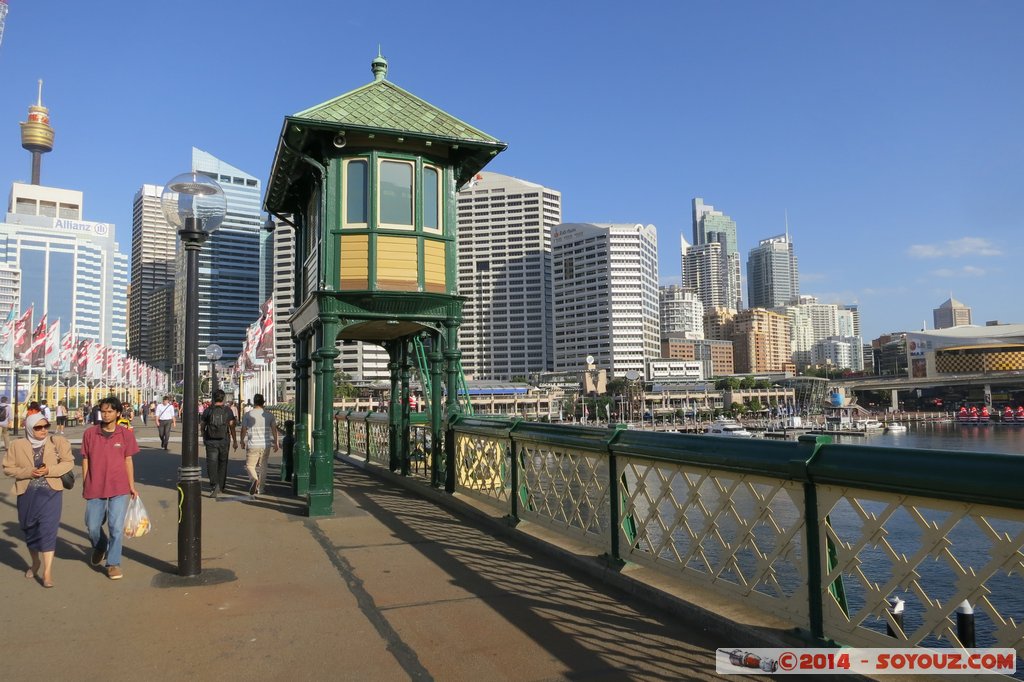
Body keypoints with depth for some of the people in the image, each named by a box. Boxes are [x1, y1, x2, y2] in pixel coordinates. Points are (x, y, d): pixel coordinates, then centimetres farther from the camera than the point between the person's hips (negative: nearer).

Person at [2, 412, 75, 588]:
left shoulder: (58, 442, 0)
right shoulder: (17, 445, 2)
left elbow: (69, 463, -1)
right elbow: (8, 468, 2)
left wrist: (49, 470, -16)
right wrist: (29, 472, -14)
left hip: (50, 493, -2)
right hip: (27, 494, 2)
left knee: (48, 529, -10)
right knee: (30, 530, 15)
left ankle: (47, 572, -7)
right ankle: (35, 563, 39)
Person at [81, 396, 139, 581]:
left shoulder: (126, 434, 0)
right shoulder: (90, 433, 0)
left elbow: (128, 461, 5)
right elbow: (86, 460, 6)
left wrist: (132, 486, 5)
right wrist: (84, 485, 6)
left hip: (119, 489, -1)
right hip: (94, 488, 1)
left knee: (116, 527, -2)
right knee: (92, 526, 12)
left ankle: (113, 563, 12)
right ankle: (99, 547, 44)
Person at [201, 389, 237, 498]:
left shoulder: (207, 410, 0)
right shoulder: (227, 410, -2)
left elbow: (202, 426, 7)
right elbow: (232, 426, -5)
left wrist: (204, 439, 23)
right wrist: (235, 441, 0)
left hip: (211, 441, -1)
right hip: (224, 441, 1)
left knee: (211, 464, -3)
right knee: (222, 464, 15)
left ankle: (214, 485, -22)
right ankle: (221, 487, 24)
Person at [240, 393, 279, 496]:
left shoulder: (247, 414, -3)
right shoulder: (269, 415, 2)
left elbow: (244, 430, -1)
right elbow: (274, 429, 1)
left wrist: (242, 442, 14)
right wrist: (275, 443, 8)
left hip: (253, 445, -2)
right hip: (266, 445, 2)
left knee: (250, 465, 8)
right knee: (263, 466, 13)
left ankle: (254, 479, -21)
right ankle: (261, 488, 17)